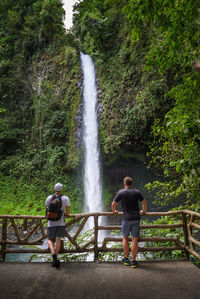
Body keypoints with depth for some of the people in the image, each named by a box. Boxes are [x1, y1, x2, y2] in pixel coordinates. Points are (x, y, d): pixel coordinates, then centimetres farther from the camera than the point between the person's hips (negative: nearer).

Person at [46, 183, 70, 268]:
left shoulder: (49, 198, 0)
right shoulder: (65, 198, -5)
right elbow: (67, 212, -4)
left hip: (51, 222, 1)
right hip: (61, 222, -1)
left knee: (50, 240, 10)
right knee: (58, 240, 2)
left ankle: (53, 253, -16)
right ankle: (54, 261, 4)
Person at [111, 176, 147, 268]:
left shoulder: (121, 192, -3)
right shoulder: (136, 192, 1)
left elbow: (113, 204, 1)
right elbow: (144, 203, 9)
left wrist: (114, 211, 21)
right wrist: (143, 211, 26)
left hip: (126, 219, -1)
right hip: (136, 219, 1)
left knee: (125, 238, 14)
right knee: (135, 239, 5)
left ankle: (126, 259, 19)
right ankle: (133, 261, 9)